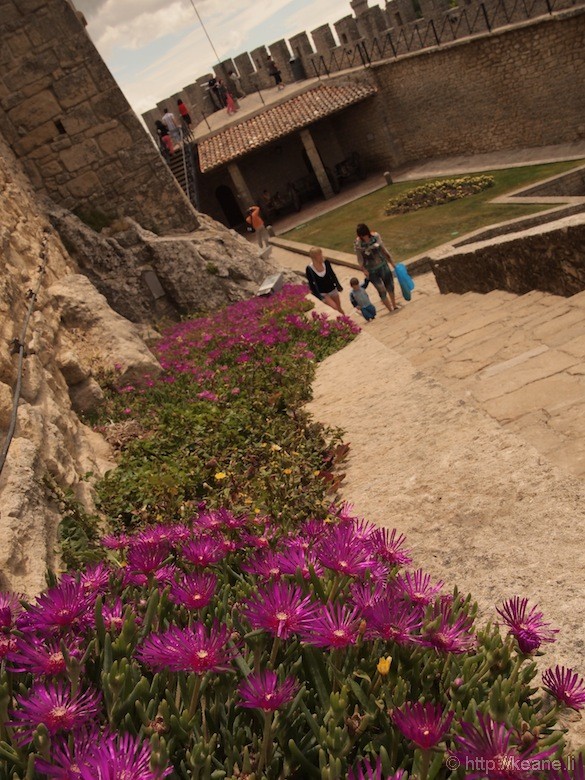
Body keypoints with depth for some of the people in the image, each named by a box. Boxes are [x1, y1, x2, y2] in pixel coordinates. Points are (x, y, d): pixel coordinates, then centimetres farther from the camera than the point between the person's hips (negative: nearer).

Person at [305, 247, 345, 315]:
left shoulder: (326, 262, -12)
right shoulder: (309, 269, -21)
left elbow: (332, 275, 4)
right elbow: (311, 284, -13)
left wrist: (338, 286, 10)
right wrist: (319, 297, -14)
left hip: (332, 290, 4)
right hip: (322, 293, -4)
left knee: (339, 308, 16)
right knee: (335, 309, -14)